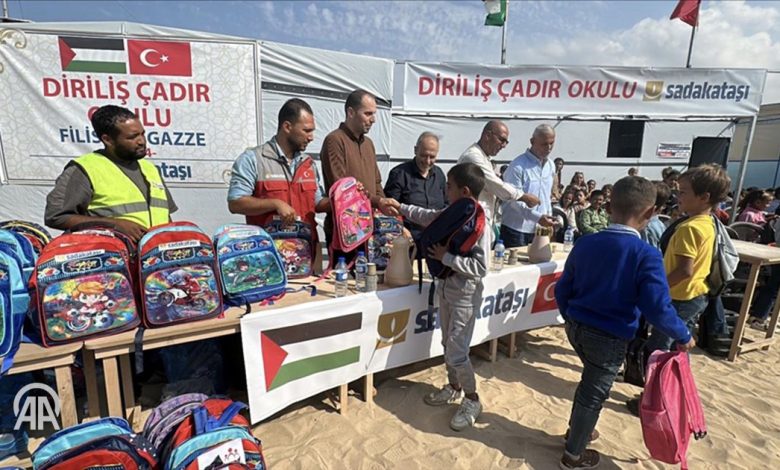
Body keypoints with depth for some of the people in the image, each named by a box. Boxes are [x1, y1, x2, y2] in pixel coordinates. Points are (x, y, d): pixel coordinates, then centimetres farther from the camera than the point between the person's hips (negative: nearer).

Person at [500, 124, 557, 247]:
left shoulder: (550, 166, 11)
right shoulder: (518, 166, -13)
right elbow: (514, 199, -19)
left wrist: (548, 218, 11)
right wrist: (538, 217, -24)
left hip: (539, 229, 7)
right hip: (516, 229, -6)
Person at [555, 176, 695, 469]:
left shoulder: (585, 244, -3)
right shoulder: (646, 255, -19)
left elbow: (562, 290, 3)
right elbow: (657, 309, -21)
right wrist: (683, 337, -2)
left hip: (576, 328, 5)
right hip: (609, 338, -5)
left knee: (592, 383, 30)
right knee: (593, 394, 13)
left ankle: (577, 429, 48)